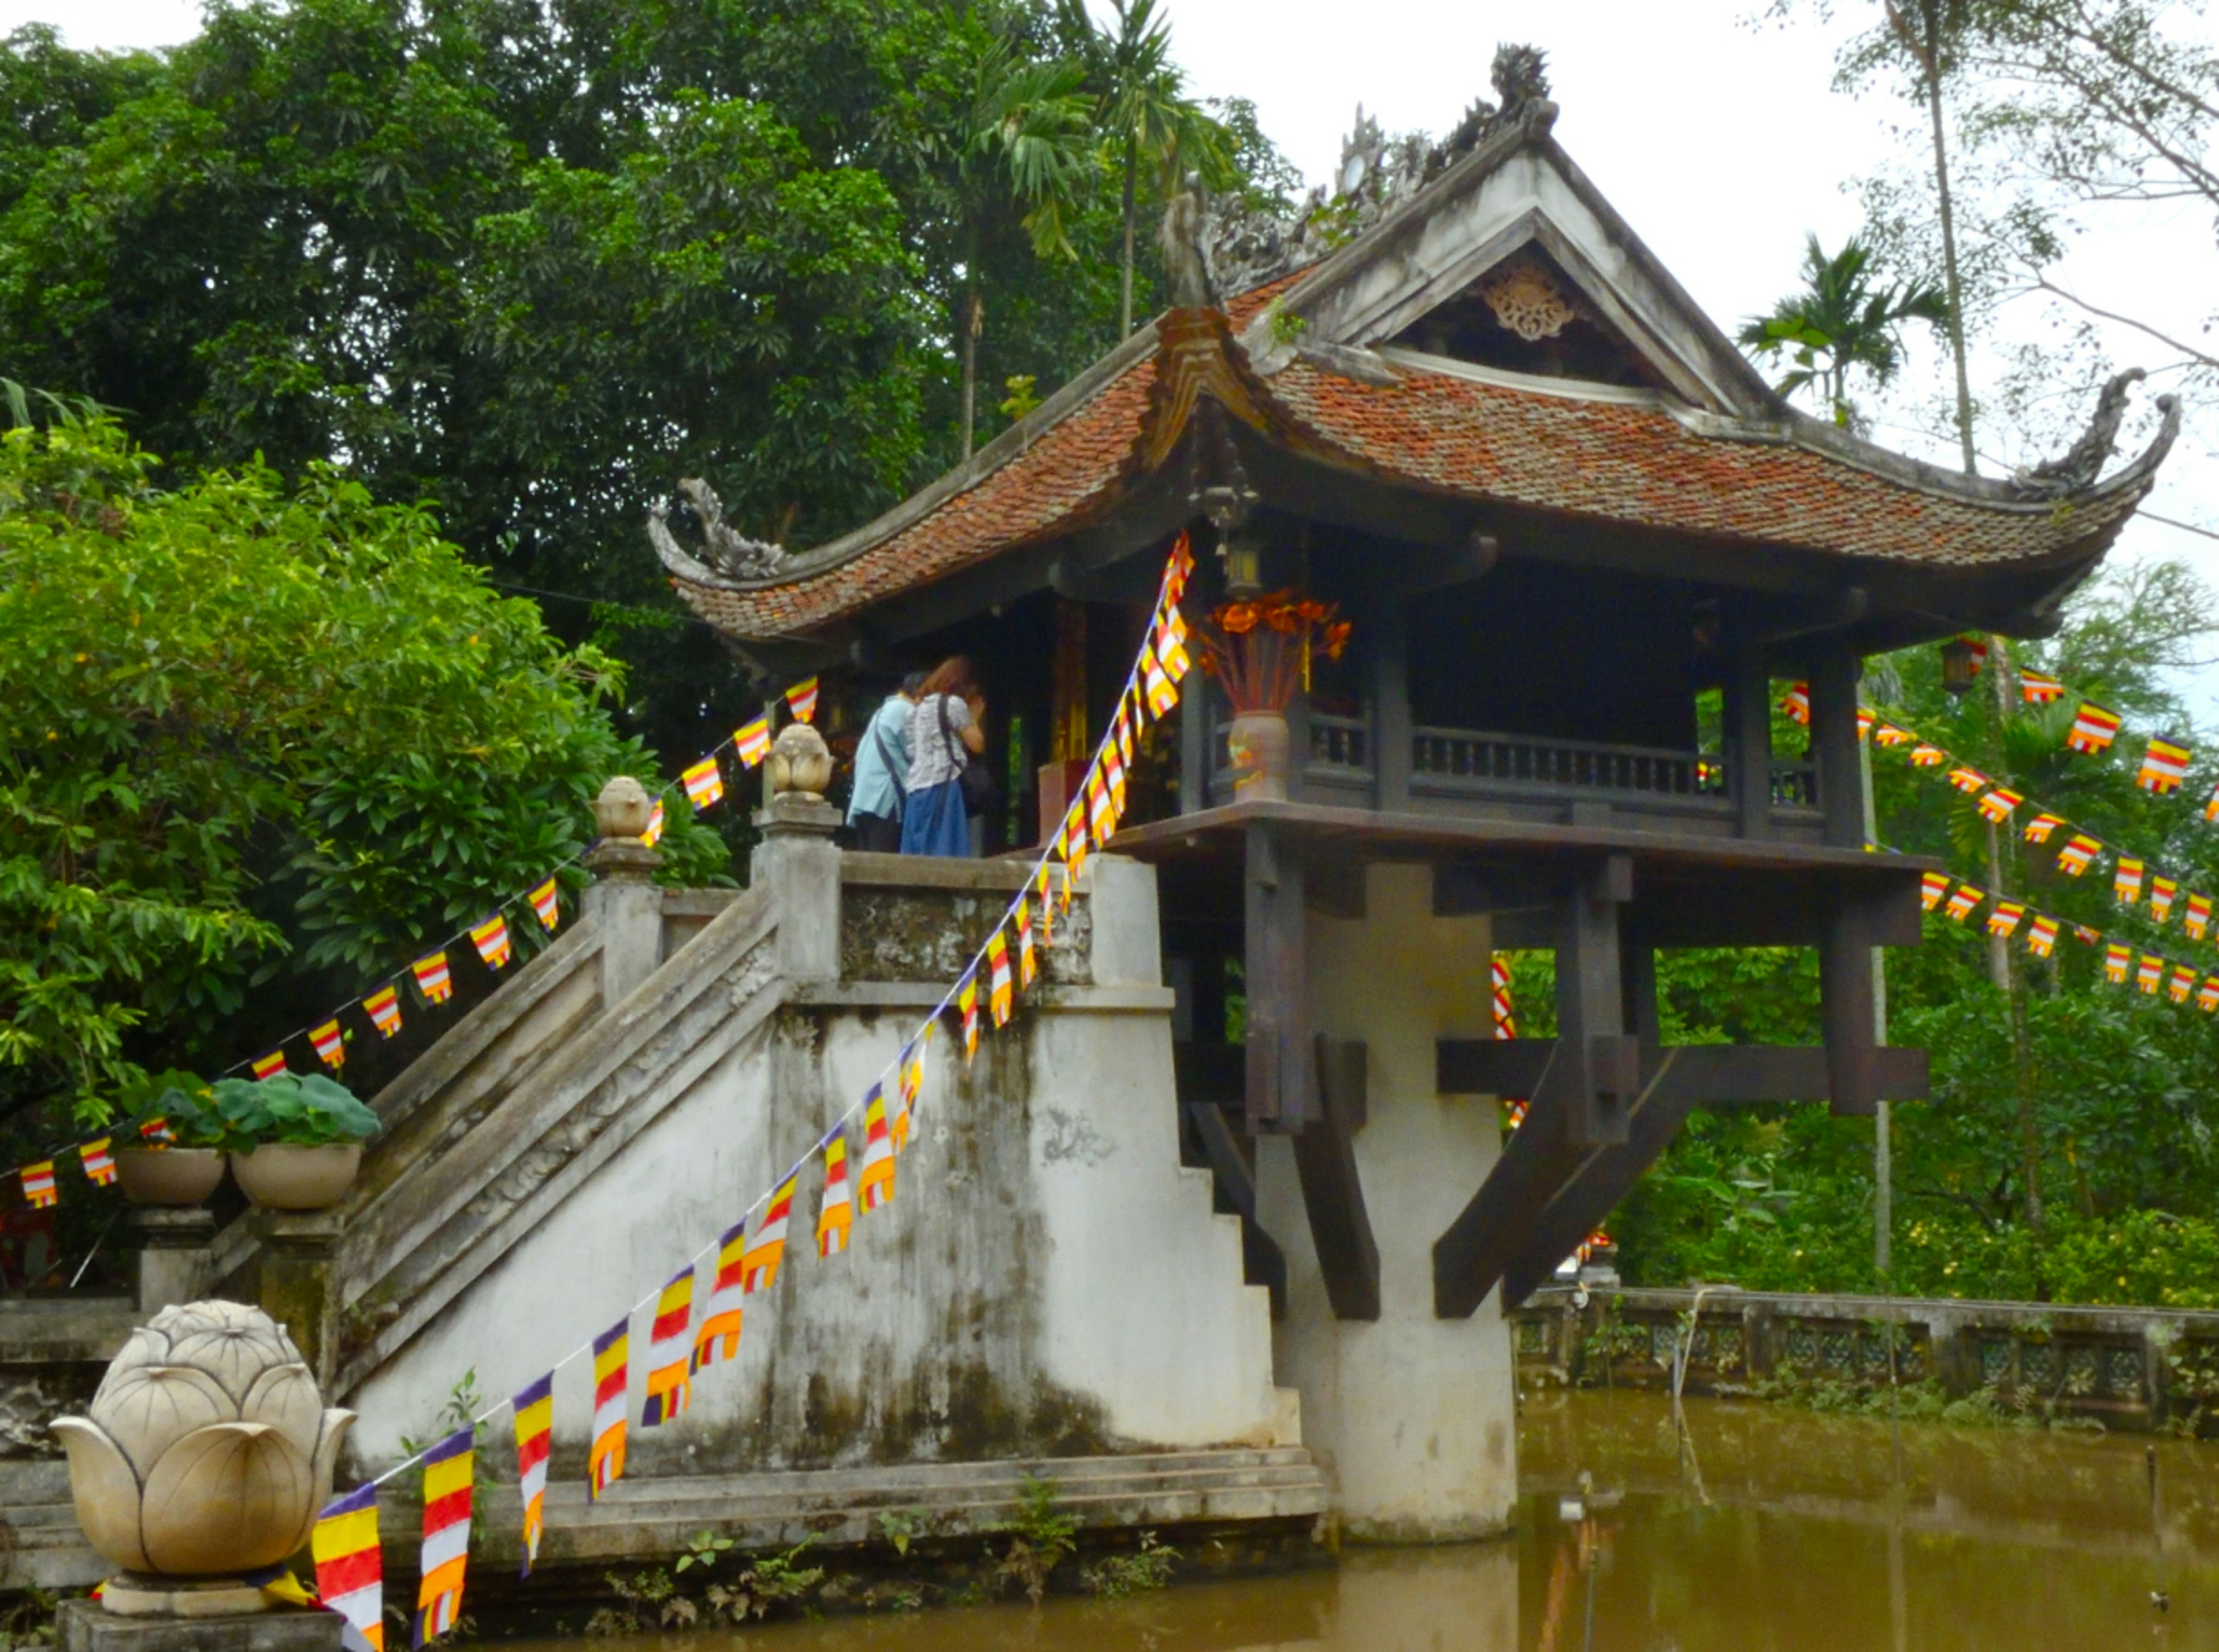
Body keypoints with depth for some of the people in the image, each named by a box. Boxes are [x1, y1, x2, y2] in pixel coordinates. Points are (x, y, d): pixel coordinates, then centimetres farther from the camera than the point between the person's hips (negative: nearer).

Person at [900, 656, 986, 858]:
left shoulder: (917, 707, 20)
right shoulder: (954, 704, -1)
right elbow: (977, 744, -2)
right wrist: (974, 718, 15)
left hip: (917, 788, 7)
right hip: (943, 787, -7)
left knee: (918, 855, 3)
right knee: (945, 854, -11)